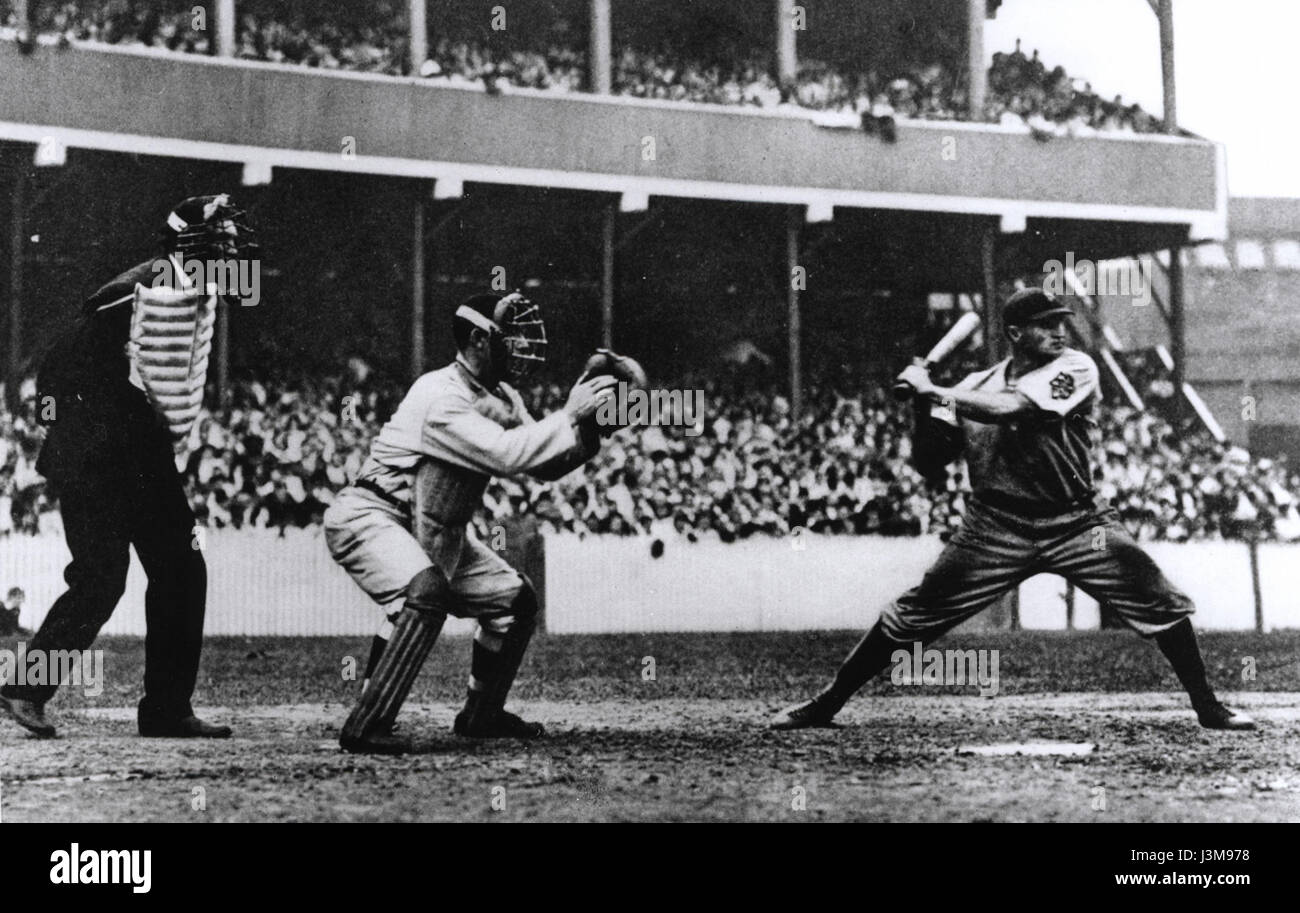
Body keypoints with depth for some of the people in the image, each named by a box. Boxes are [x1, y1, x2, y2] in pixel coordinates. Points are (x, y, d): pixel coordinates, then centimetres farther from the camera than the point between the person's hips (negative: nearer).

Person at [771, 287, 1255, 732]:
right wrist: (923, 405, -11)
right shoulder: (975, 386, 3)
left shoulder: (1075, 369, -7)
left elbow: (1011, 408, -24)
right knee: (912, 615, -3)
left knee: (1161, 603, -10)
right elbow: (927, 462, 5)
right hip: (996, 527, 1)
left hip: (1076, 524, -1)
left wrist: (934, 391, -16)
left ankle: (1207, 707, 8)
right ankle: (826, 705, 8)